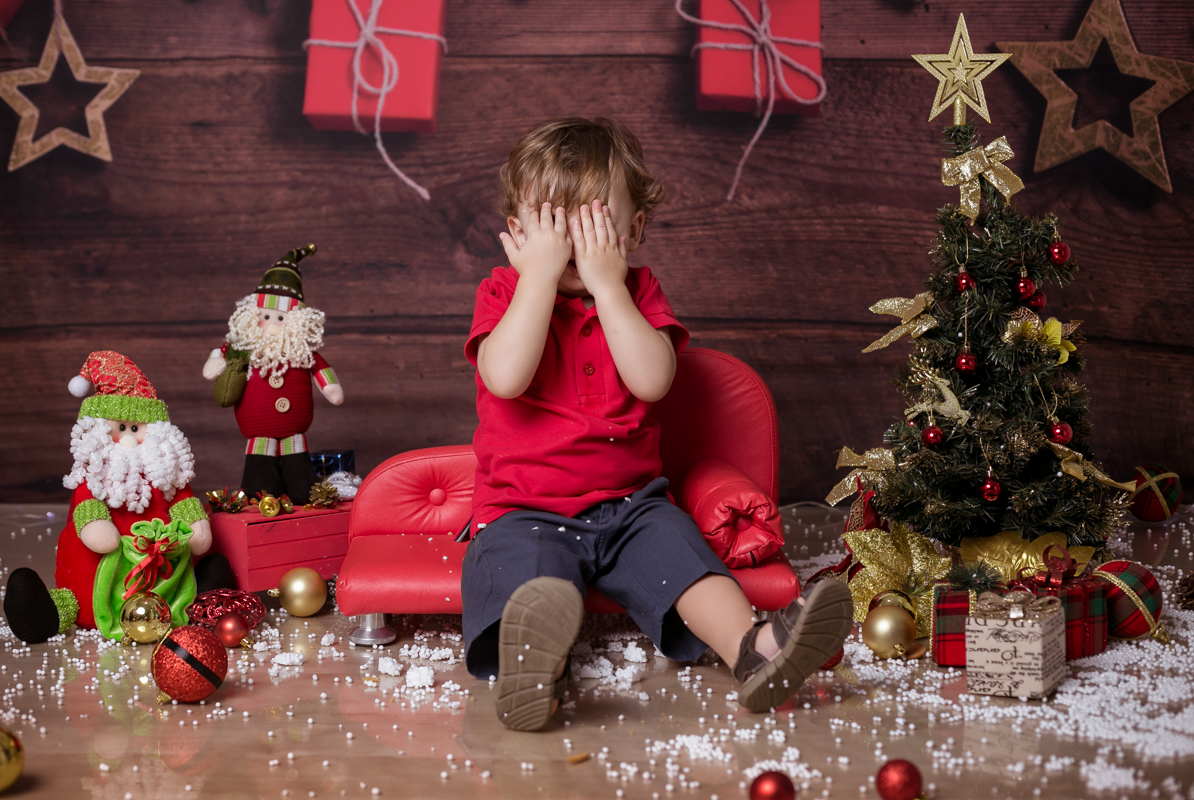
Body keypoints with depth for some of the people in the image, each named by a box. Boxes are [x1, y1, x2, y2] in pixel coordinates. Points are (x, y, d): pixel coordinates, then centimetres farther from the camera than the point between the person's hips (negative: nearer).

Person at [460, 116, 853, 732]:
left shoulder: (636, 290, 9)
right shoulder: (505, 293, 3)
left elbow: (652, 380, -12)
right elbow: (506, 378, -20)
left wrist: (607, 283, -13)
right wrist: (541, 275, -16)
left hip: (628, 502, 3)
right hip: (526, 510, -3)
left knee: (677, 546, -25)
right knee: (526, 568, -34)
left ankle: (753, 649, -45)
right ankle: (535, 666, -63)